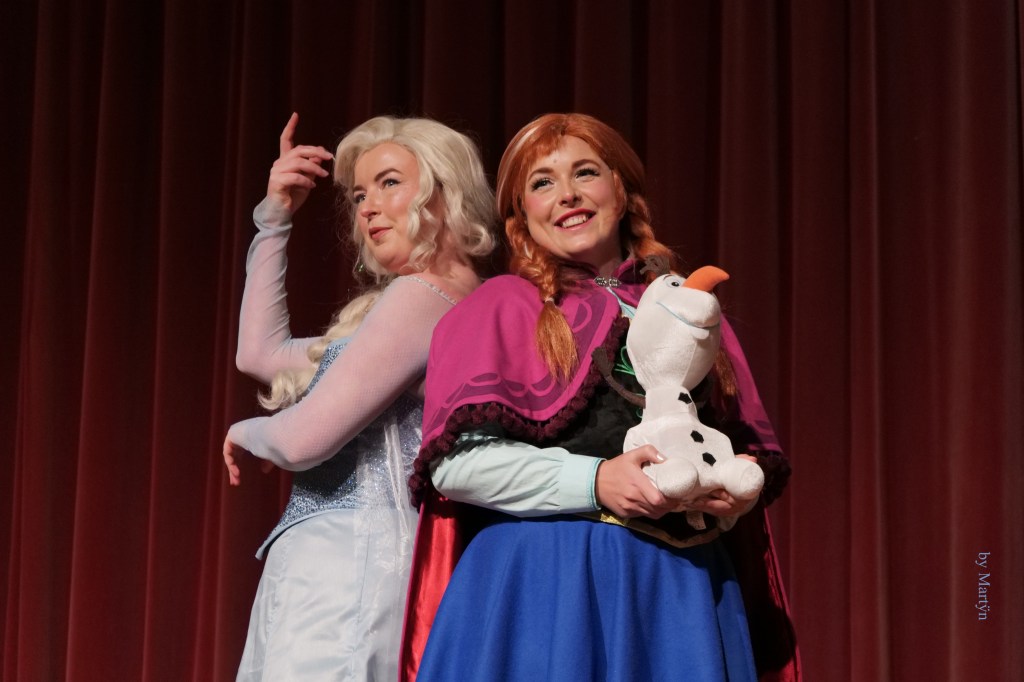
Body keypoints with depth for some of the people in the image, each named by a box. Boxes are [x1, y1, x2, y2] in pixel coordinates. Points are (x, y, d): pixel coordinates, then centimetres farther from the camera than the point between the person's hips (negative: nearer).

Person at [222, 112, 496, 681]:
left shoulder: (421, 297, -12)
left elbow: (306, 438, -16)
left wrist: (246, 433, 7)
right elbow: (259, 352, 27)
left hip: (347, 563, -10)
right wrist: (274, 218, 24)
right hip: (331, 564, 10)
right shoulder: (403, 307, 19)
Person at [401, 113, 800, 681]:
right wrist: (592, 481, -16)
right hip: (544, 588, -3)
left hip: (682, 589, 4)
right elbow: (455, 461, -7)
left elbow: (758, 452, 19)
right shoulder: (501, 307, 4)